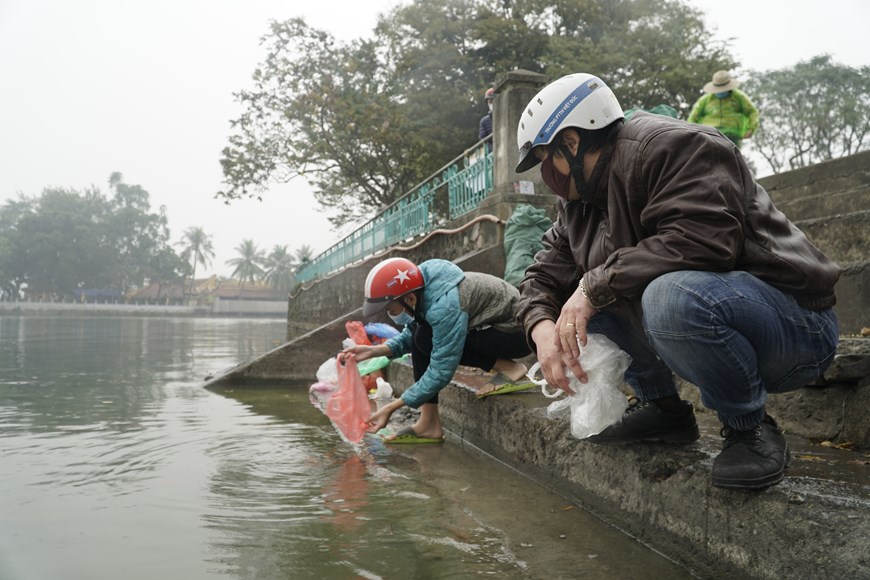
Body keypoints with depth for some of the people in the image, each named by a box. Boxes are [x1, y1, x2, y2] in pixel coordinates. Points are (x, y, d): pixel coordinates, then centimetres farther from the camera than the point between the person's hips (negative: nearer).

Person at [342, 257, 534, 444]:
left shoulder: (444, 307, -31)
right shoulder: (421, 290, -5)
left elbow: (441, 372, -27)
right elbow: (410, 336, 9)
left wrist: (391, 408, -23)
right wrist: (375, 350, -8)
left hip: (518, 331, -9)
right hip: (497, 324, 9)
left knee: (428, 340, -19)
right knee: (420, 337, 1)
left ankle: (510, 369, -10)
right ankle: (429, 424, 2)